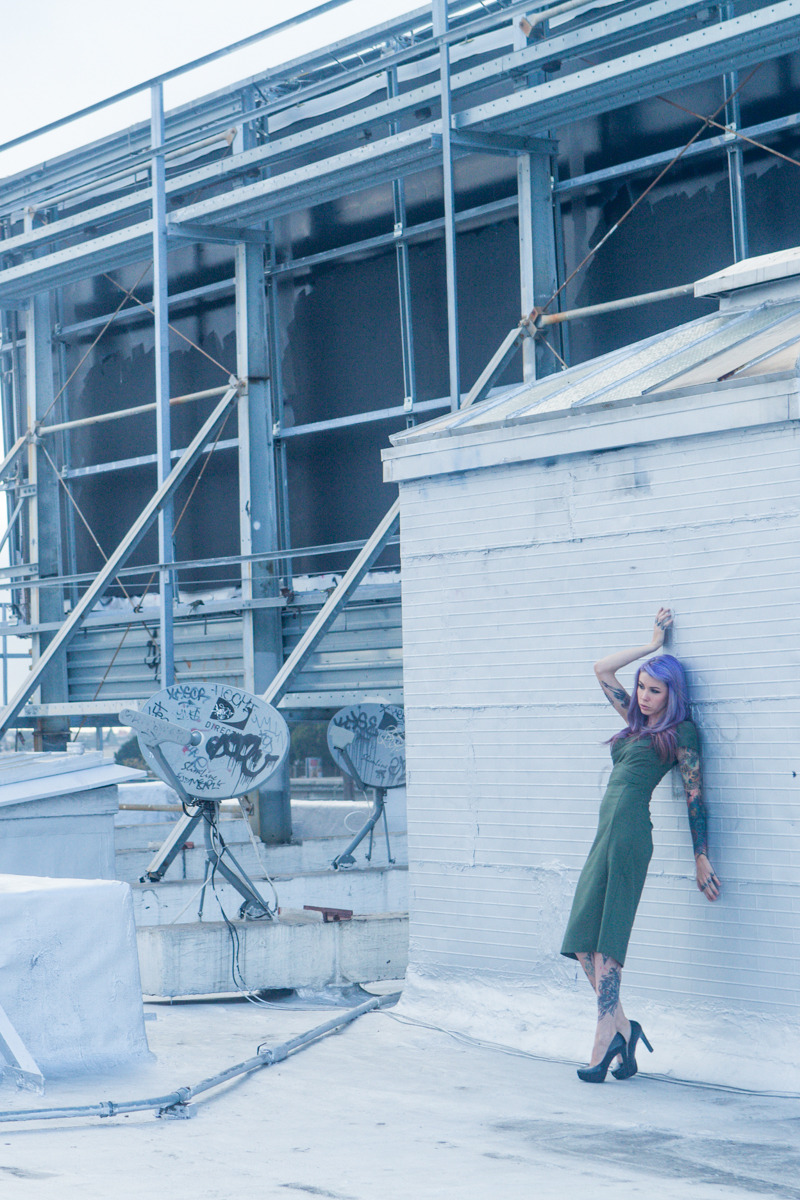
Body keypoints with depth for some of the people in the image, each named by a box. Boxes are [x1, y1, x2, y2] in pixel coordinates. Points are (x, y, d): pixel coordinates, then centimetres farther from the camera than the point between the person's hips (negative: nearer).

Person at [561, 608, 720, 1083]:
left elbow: (695, 796, 2)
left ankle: (605, 1042, -16)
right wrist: (653, 645, 28)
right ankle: (622, 1027, 1)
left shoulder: (682, 733, 3)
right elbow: (602, 670, 29)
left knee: (605, 937, -13)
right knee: (584, 936, -2)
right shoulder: (637, 720, 23)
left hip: (629, 828, -8)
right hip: (610, 831, 8)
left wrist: (702, 858, 0)